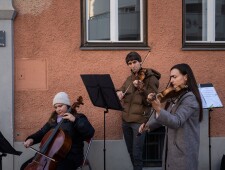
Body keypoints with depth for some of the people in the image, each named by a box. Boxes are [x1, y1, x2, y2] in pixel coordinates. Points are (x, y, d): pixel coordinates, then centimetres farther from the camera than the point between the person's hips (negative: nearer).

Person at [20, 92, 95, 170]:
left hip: (71, 157, -6)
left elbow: (90, 133, -18)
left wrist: (75, 120, -25)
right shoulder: (53, 120, 15)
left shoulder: (78, 118, -3)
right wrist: (31, 139, 1)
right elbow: (42, 133, 22)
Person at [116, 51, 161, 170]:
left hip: (139, 120, -6)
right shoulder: (129, 79, 14)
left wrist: (141, 88, -29)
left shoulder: (151, 78, -6)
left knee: (137, 154, -6)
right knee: (130, 152, 16)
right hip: (126, 119, 7)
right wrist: (119, 92, -8)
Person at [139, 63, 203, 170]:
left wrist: (159, 109, -41)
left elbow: (177, 122, -27)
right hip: (171, 147, 8)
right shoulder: (176, 96, 11)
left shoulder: (190, 98, -16)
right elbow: (166, 117, 16)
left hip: (183, 150, -8)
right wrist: (148, 125, 1)